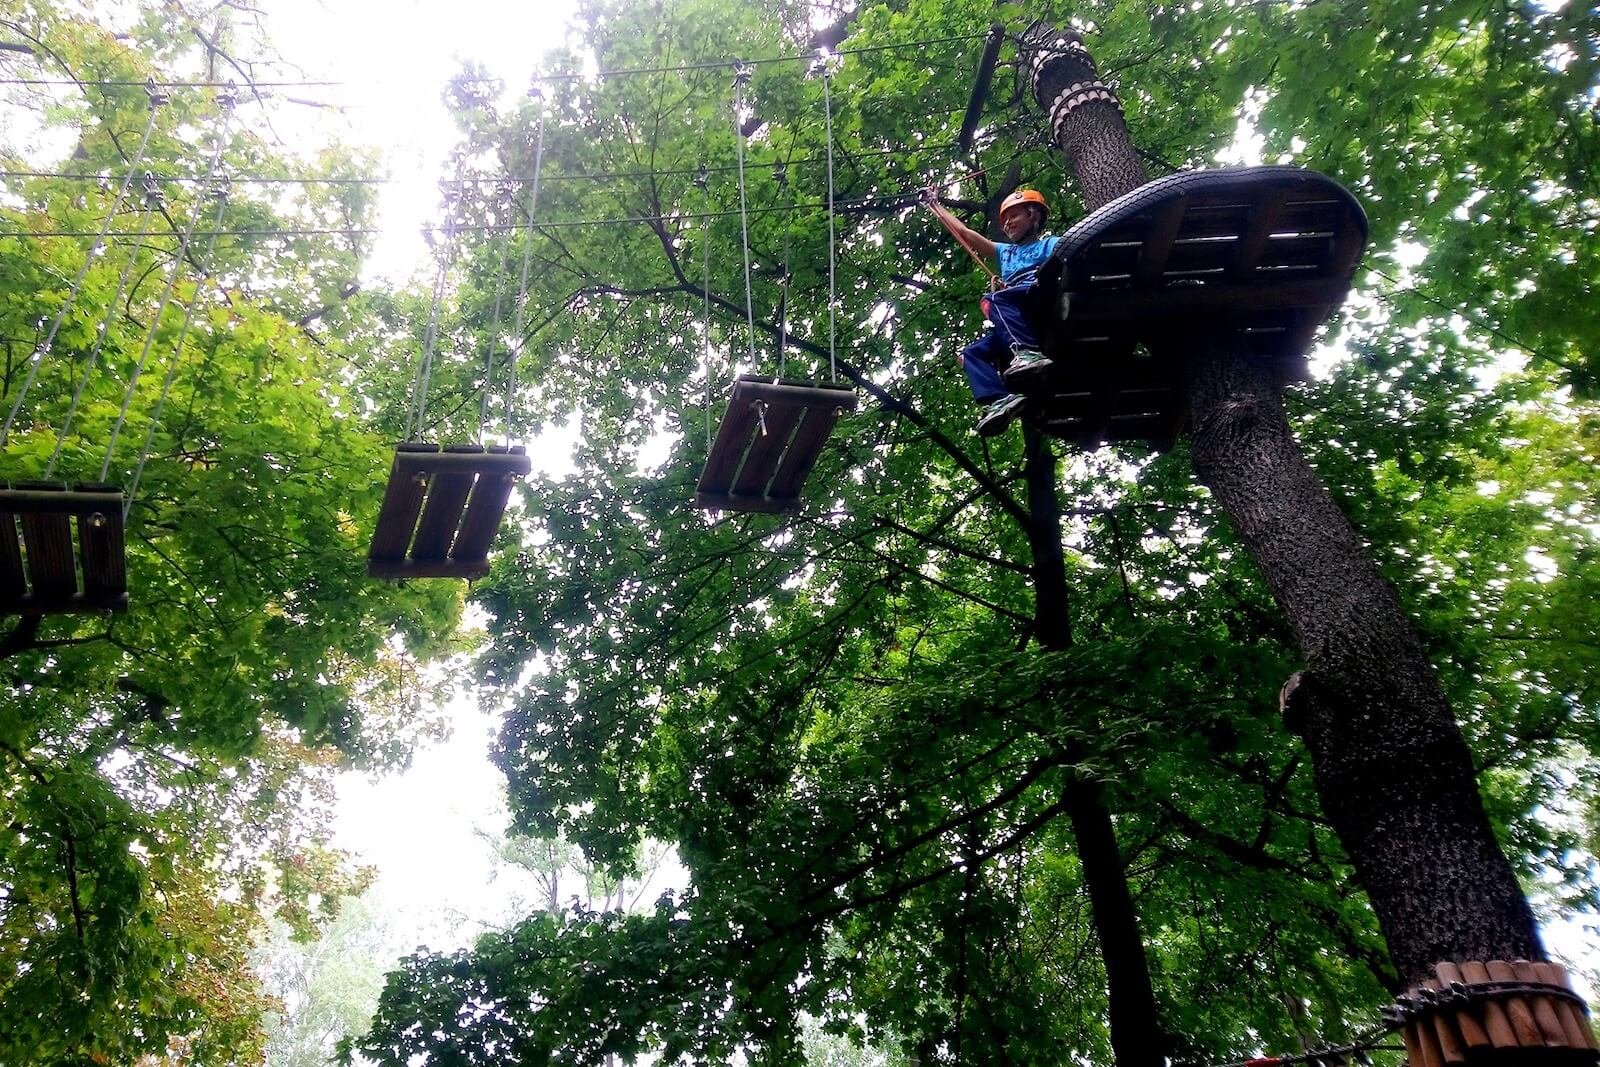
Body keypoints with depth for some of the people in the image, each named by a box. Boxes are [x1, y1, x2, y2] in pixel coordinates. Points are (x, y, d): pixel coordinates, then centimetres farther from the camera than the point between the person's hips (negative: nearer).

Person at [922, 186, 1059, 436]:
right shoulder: (1006, 251, 39)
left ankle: (1029, 352, -54)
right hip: (1019, 323, 6)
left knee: (995, 300, -31)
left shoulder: (1051, 244, 21)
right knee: (972, 353, -10)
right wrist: (934, 203, 42)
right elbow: (965, 233, 40)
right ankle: (1001, 401, -36)